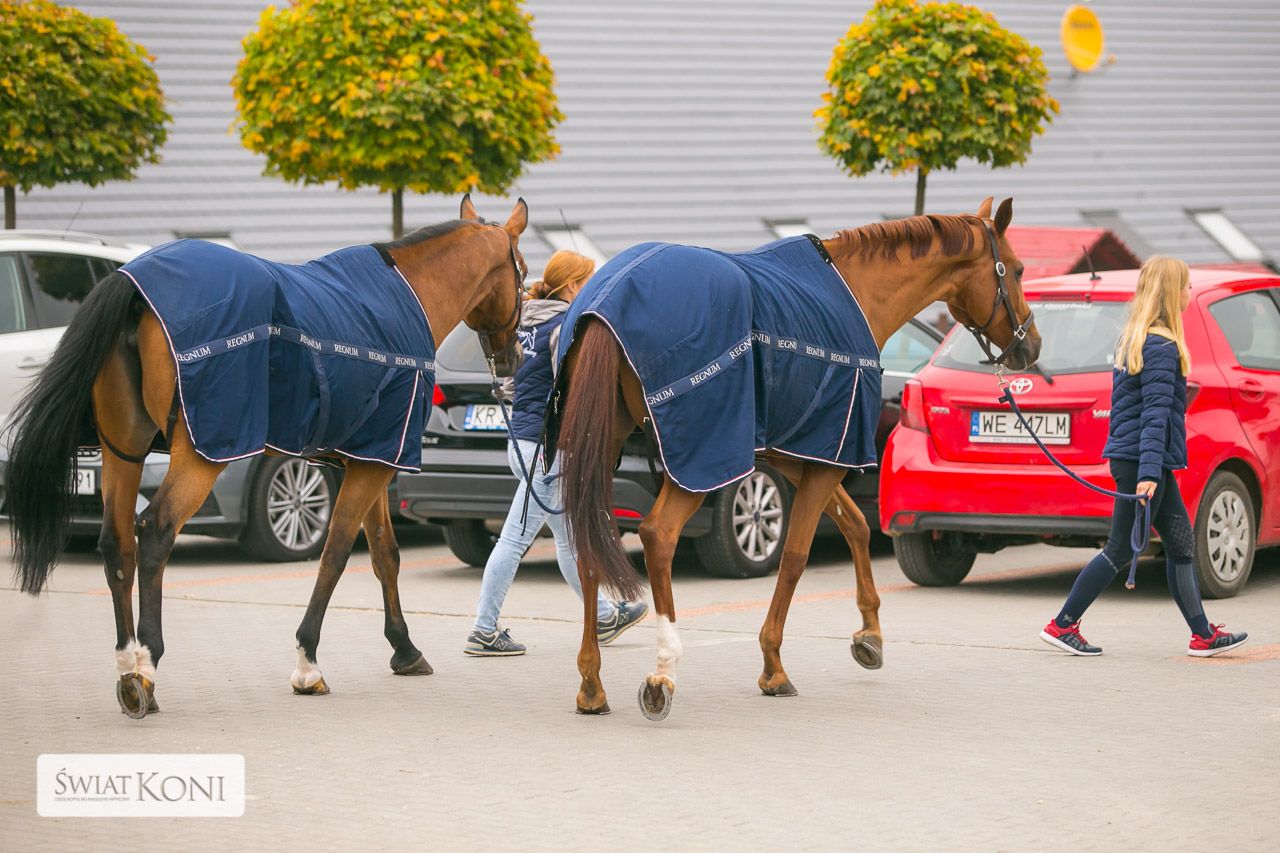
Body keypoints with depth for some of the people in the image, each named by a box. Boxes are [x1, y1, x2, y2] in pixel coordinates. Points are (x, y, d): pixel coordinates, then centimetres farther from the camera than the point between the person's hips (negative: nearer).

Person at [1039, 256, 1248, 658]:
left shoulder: (1133, 338, 14)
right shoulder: (1162, 347, -16)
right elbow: (1155, 413, -23)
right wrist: (1148, 472, -27)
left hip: (1133, 457, 10)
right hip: (1143, 462, -10)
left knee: (1180, 544, 10)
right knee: (1122, 550, -2)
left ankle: (1203, 635, 12)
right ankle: (1062, 625, 4)